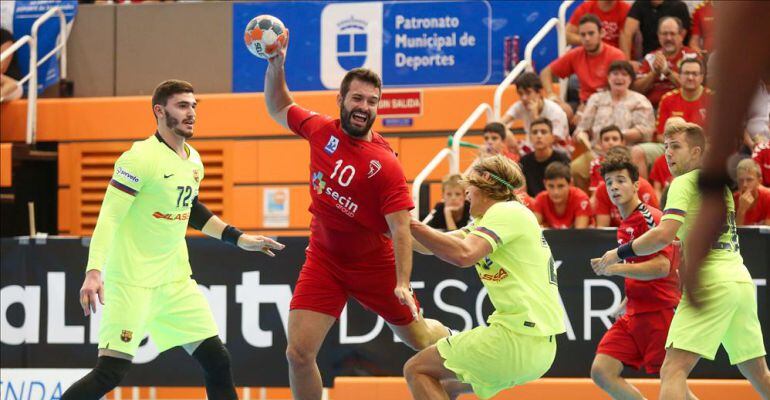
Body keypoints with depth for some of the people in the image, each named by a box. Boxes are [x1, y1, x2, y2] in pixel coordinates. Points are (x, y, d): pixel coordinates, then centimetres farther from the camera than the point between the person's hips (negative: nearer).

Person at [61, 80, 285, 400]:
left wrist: (239, 239, 25)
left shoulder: (193, 161, 10)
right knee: (111, 371, -14)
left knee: (217, 361, 4)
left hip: (176, 281, 8)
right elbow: (108, 217, -18)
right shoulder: (141, 157, -14)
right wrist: (94, 271, -29)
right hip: (132, 282, -8)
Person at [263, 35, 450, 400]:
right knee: (298, 353, -11)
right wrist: (275, 66, -1)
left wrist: (402, 284, -32)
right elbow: (279, 109, 14)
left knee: (419, 338, 14)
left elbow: (400, 229, -22)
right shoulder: (321, 130, -7)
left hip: (373, 265, -3)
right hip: (323, 258, 3)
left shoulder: (385, 165, -20)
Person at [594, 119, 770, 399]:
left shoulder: (684, 183, -3)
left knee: (673, 370, -16)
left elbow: (664, 234, -16)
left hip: (711, 281, -8)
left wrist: (620, 253, -7)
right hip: (742, 280, 8)